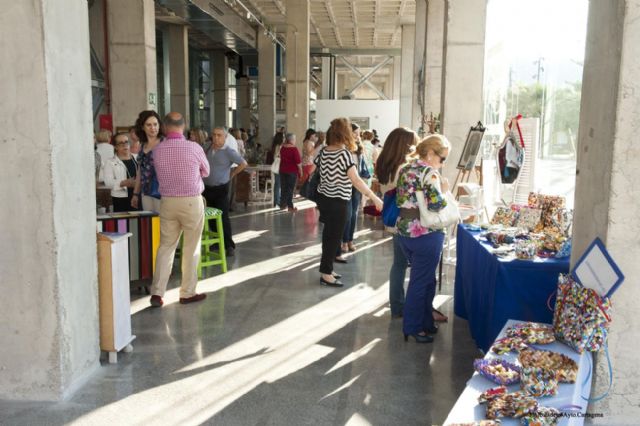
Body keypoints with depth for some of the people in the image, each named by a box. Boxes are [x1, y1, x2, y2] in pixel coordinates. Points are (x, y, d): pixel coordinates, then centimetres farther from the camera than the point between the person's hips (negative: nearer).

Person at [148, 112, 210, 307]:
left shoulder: (157, 150, -2)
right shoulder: (194, 148, -9)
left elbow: (160, 175, 9)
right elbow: (206, 172, 7)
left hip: (167, 202, 3)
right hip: (192, 202, -3)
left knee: (165, 247, 11)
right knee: (191, 249, 8)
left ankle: (157, 292, 8)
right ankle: (187, 293, 15)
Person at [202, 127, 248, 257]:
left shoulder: (229, 152, -11)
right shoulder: (207, 148, 4)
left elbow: (243, 163, -11)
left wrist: (231, 174, -6)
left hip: (221, 189, -5)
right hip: (206, 188, 6)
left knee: (223, 217, -6)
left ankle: (229, 245, 0)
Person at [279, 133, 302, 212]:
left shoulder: (282, 148, 4)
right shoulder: (294, 149, -16)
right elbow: (298, 162, -15)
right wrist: (300, 171, -6)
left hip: (282, 170, 6)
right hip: (292, 171, -6)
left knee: (283, 188, 14)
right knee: (290, 188, 0)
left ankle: (283, 204, 20)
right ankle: (290, 207, 3)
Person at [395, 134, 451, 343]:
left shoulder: (405, 169, 9)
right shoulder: (429, 172, -16)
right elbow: (435, 203, -24)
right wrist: (443, 190, -7)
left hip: (404, 230, 8)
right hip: (426, 234, -8)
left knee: (424, 278, 20)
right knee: (421, 282, 5)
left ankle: (426, 322, 31)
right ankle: (413, 327, 15)